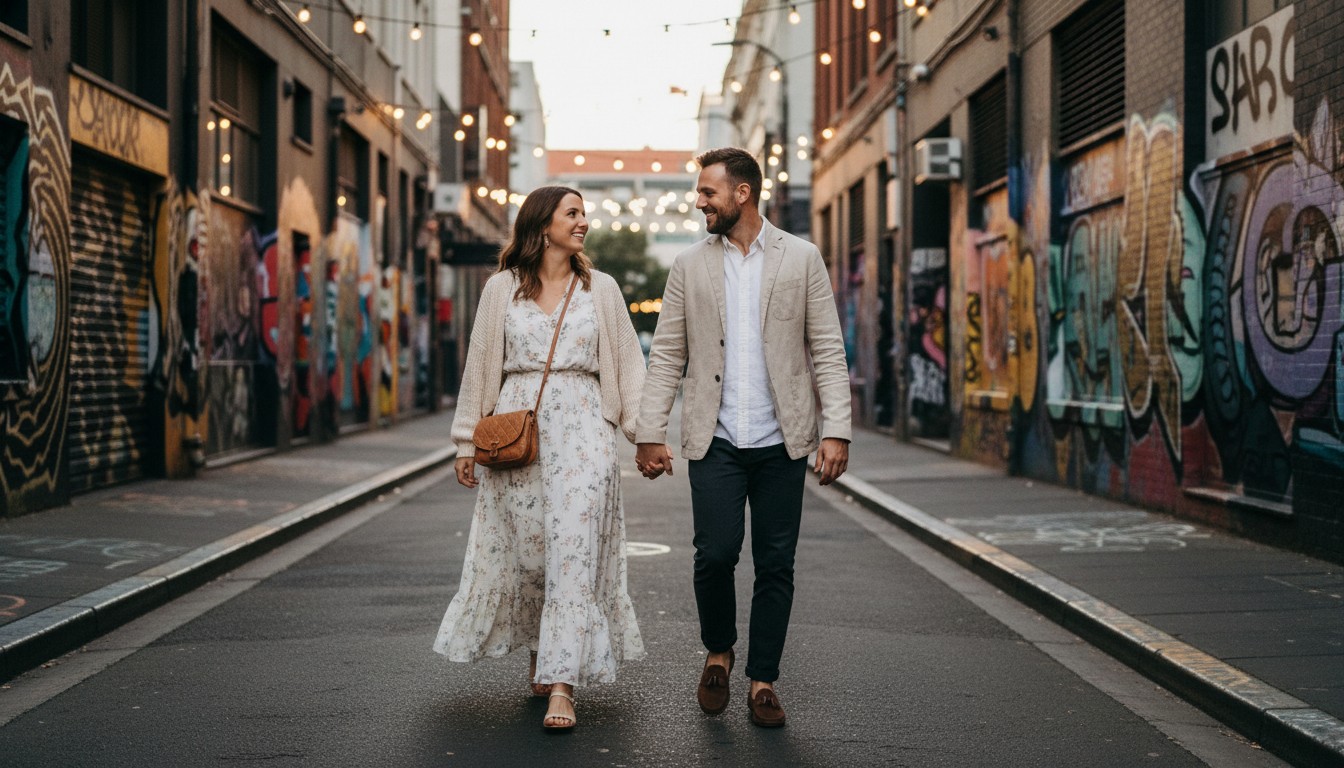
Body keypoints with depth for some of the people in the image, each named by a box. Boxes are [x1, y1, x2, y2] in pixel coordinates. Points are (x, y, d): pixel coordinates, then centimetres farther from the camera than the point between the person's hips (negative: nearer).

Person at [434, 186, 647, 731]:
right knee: (522, 550, 5)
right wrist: (467, 443, 8)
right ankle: (539, 654, 28)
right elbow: (479, 366, 10)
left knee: (574, 552, -10)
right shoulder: (502, 288, 8)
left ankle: (561, 685, -12)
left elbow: (628, 364, 8)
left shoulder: (601, 288, 9)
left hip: (582, 428, -1)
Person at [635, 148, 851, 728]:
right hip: (716, 440, 0)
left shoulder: (801, 259, 5)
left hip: (782, 441, 0)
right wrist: (649, 432, 0)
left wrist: (836, 430, -7)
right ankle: (718, 652, 18)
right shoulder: (690, 266, 8)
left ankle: (763, 680, 16)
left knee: (776, 565, 3)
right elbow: (666, 356, 8)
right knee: (715, 553, -9)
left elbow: (828, 351, 2)